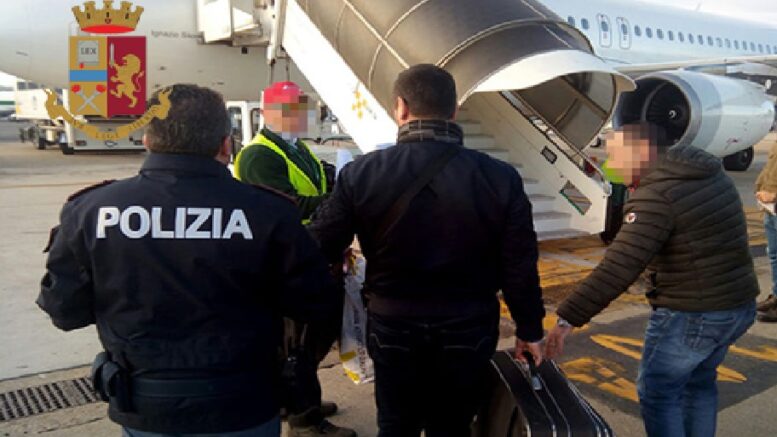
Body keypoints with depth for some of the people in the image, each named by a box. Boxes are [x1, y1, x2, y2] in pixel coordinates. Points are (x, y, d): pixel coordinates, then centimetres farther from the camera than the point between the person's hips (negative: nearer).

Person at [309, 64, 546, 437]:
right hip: (469, 328, 1)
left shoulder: (360, 174, -13)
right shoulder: (500, 178, -11)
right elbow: (520, 267, -7)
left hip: (392, 325, 0)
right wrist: (529, 328, 7)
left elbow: (321, 250, -7)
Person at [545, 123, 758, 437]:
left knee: (657, 392, 9)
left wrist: (568, 318, -29)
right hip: (739, 306, 9)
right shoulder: (710, 173, 6)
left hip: (691, 314, -9)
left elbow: (618, 268, -29)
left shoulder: (656, 195, -21)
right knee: (698, 383, 26)